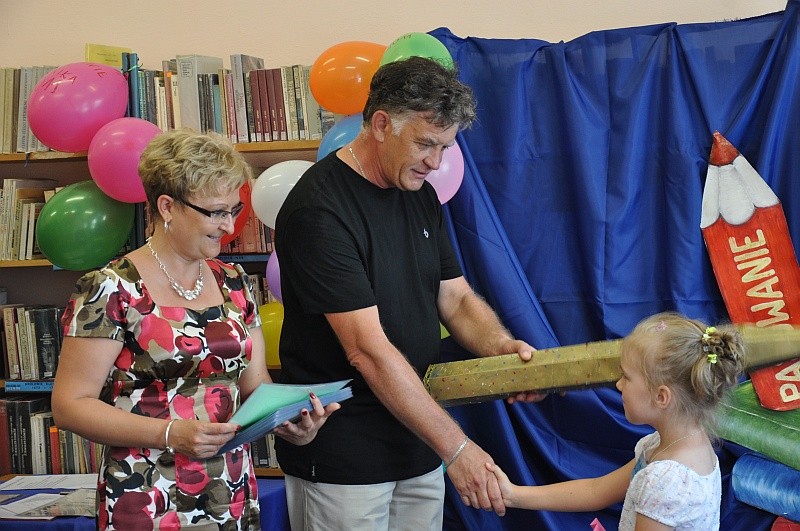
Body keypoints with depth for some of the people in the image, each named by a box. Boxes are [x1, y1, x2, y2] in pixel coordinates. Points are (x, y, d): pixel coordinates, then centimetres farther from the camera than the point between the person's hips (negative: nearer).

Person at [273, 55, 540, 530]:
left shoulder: (420, 195, 6)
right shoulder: (319, 209, -20)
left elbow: (456, 297, 10)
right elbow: (368, 349, -24)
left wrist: (501, 346, -12)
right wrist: (456, 447, -24)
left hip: (419, 445, 7)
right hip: (342, 460, -7)